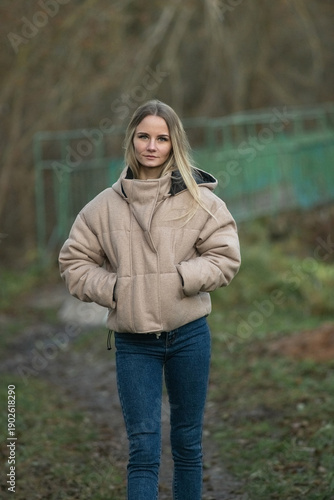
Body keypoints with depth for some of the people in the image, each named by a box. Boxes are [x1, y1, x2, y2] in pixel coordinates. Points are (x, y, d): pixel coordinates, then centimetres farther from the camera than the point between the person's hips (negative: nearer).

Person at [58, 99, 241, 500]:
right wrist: (111, 288, -7)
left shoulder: (199, 200, -1)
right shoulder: (107, 205, 2)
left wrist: (179, 278, -15)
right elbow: (74, 262, 8)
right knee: (143, 448, -3)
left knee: (188, 443, 13)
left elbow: (225, 257, -2)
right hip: (133, 341, 0)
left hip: (188, 335, 0)